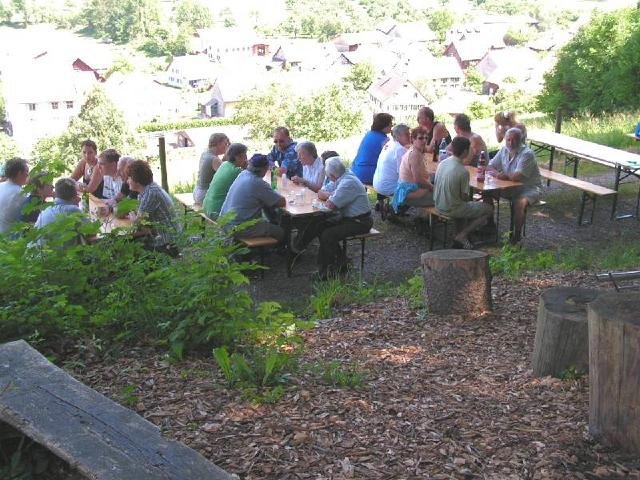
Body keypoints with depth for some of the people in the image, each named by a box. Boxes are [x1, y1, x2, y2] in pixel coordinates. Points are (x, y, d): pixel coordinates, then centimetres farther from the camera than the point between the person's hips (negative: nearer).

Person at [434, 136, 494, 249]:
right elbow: (464, 197, -16)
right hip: (452, 210, -8)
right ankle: (461, 235, -2)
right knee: (489, 209, 7)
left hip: (438, 206, 8)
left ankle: (461, 233, 16)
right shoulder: (463, 172, -23)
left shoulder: (442, 163, -1)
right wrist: (470, 199, 8)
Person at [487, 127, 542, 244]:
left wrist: (500, 175, -17)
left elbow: (517, 177, -31)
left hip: (529, 188, -7)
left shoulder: (527, 154, -22)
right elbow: (490, 166, 5)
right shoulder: (504, 150, 2)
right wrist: (497, 173, -18)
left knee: (520, 203, -35)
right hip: (511, 186, 7)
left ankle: (517, 235, -17)